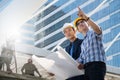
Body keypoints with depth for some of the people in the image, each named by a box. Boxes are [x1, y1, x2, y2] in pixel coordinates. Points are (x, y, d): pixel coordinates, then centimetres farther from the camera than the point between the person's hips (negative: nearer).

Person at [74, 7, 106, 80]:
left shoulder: (94, 32, 11)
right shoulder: (83, 43, 34)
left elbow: (98, 29, -15)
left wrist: (86, 17, -29)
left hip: (97, 65, -8)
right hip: (87, 68, 8)